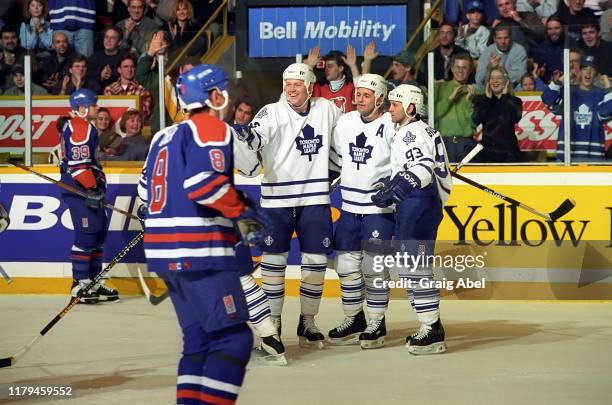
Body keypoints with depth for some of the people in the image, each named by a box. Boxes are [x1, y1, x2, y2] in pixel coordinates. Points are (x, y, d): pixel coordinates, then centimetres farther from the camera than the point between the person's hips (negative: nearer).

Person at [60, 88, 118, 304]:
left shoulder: (73, 126, 21)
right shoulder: (81, 128, -14)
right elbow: (79, 163, -22)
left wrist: (96, 187, 27)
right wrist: (92, 189, -22)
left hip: (87, 188, 11)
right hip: (80, 190, -11)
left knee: (98, 233, 13)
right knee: (87, 235, -10)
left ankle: (95, 281, 18)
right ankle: (80, 285, -7)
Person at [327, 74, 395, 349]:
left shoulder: (391, 126, -11)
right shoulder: (345, 123, 6)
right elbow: (334, 160, 18)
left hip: (380, 208, -6)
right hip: (350, 207, 6)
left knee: (374, 267, -4)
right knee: (346, 264, 8)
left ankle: (376, 324, 8)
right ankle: (354, 320, 21)